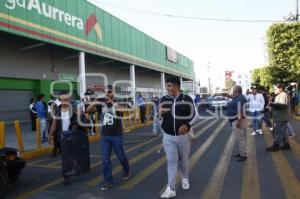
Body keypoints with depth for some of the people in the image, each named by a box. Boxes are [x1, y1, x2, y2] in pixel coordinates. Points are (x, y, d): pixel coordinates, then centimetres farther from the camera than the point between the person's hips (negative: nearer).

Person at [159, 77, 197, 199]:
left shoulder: (187, 99, -7)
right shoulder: (164, 99, 0)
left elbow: (194, 115, -3)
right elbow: (159, 116, 9)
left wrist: (187, 125, -20)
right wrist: (160, 113, -15)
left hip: (183, 136, -1)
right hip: (168, 136, 1)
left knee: (184, 160, 16)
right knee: (171, 162, 2)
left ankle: (185, 178, 43)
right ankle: (171, 189, 8)